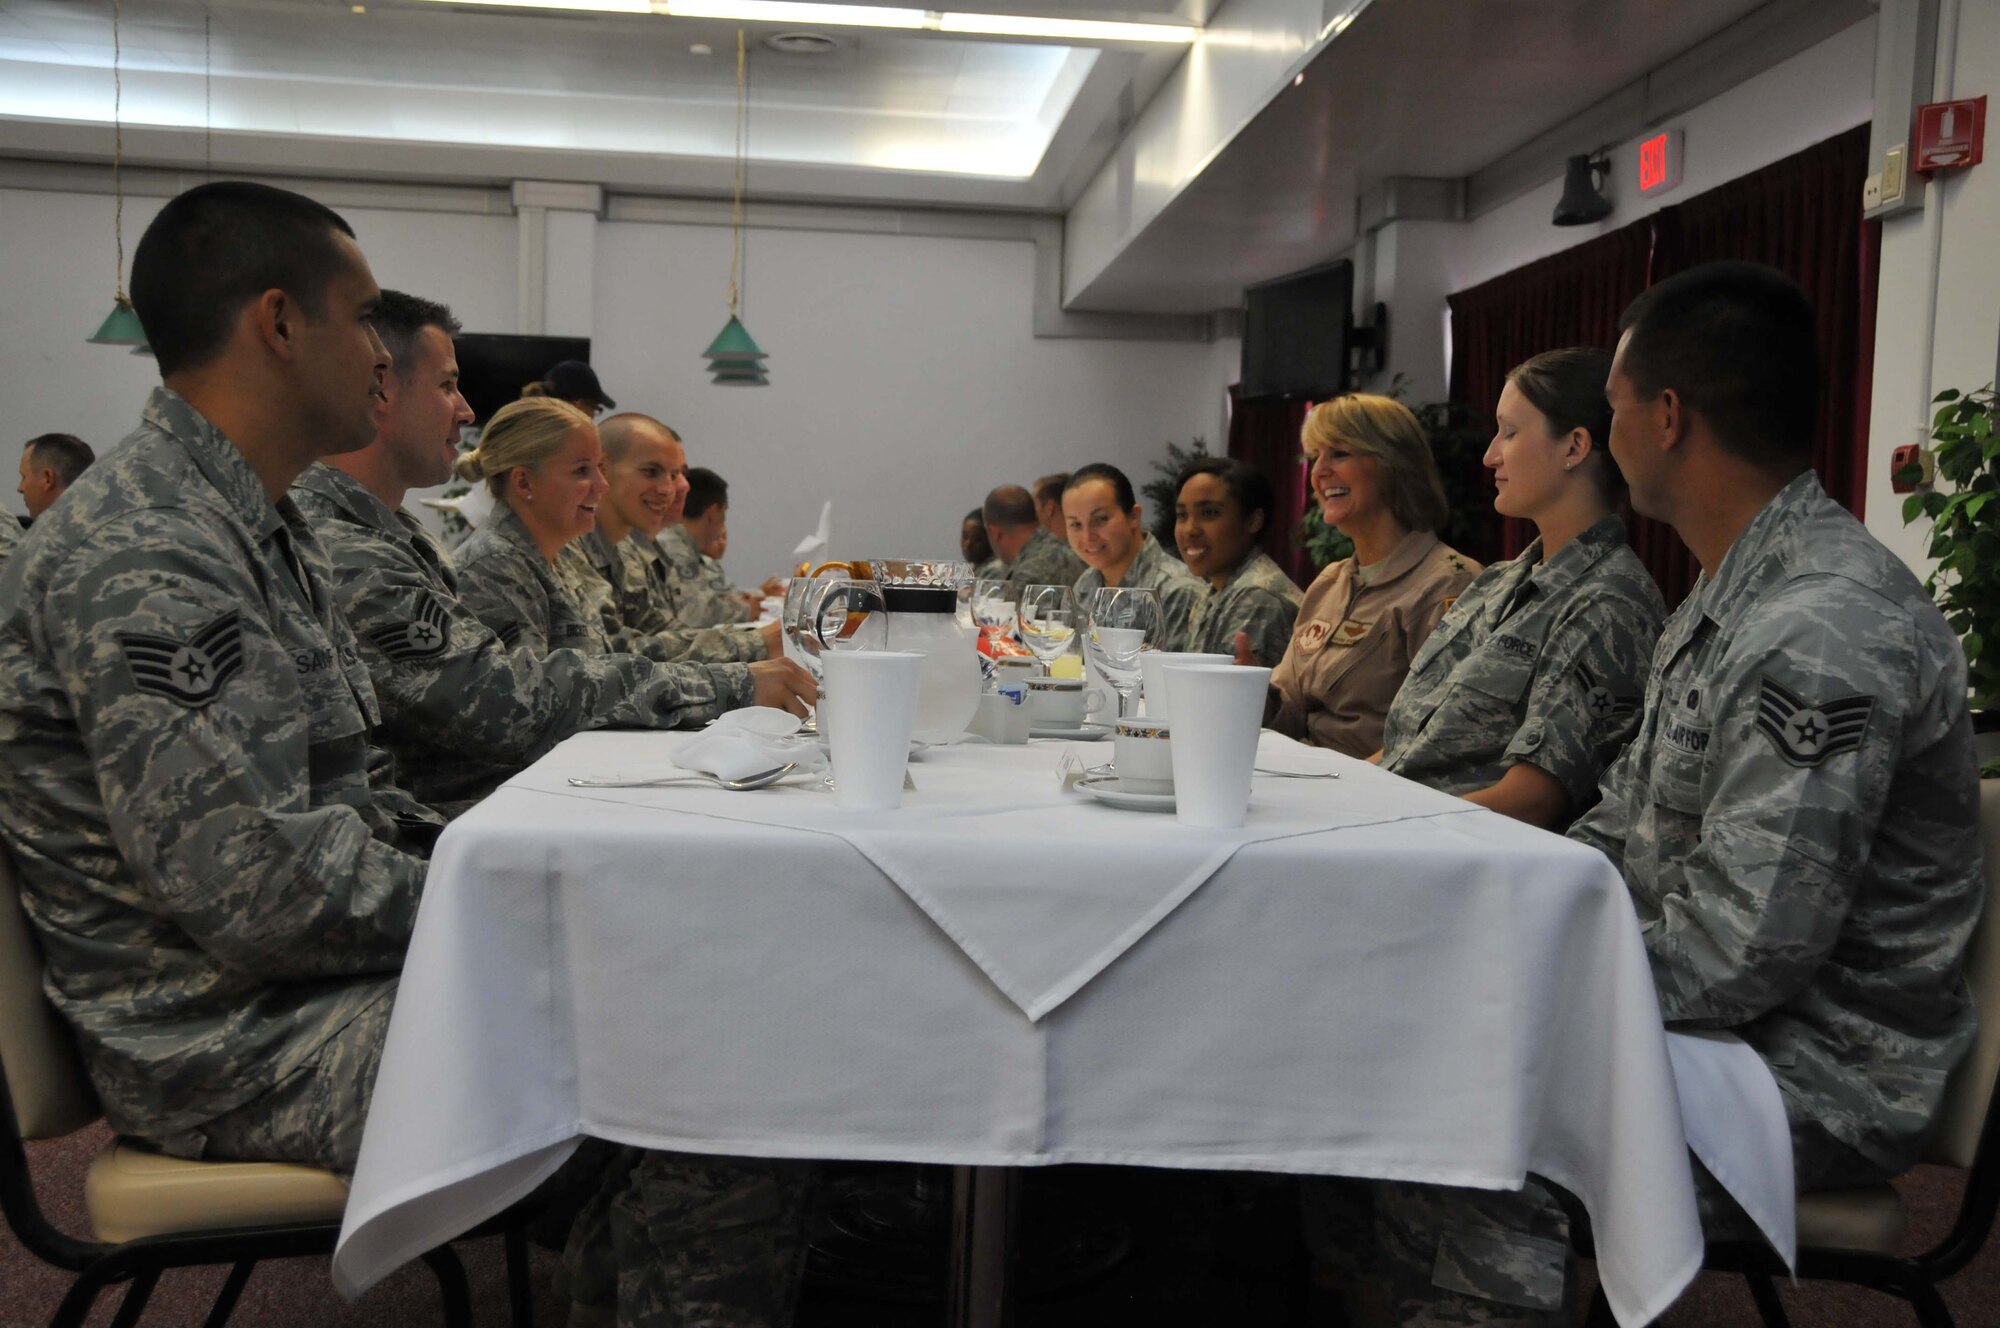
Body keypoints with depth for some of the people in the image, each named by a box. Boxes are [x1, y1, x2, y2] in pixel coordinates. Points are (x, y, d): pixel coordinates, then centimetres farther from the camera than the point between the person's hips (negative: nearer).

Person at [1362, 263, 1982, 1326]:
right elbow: (1624, 826, 16)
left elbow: (1737, 956, -27)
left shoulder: (1823, 634, -25)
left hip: (1817, 1073, -9)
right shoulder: (1729, 599, 10)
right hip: (1707, 1012, 10)